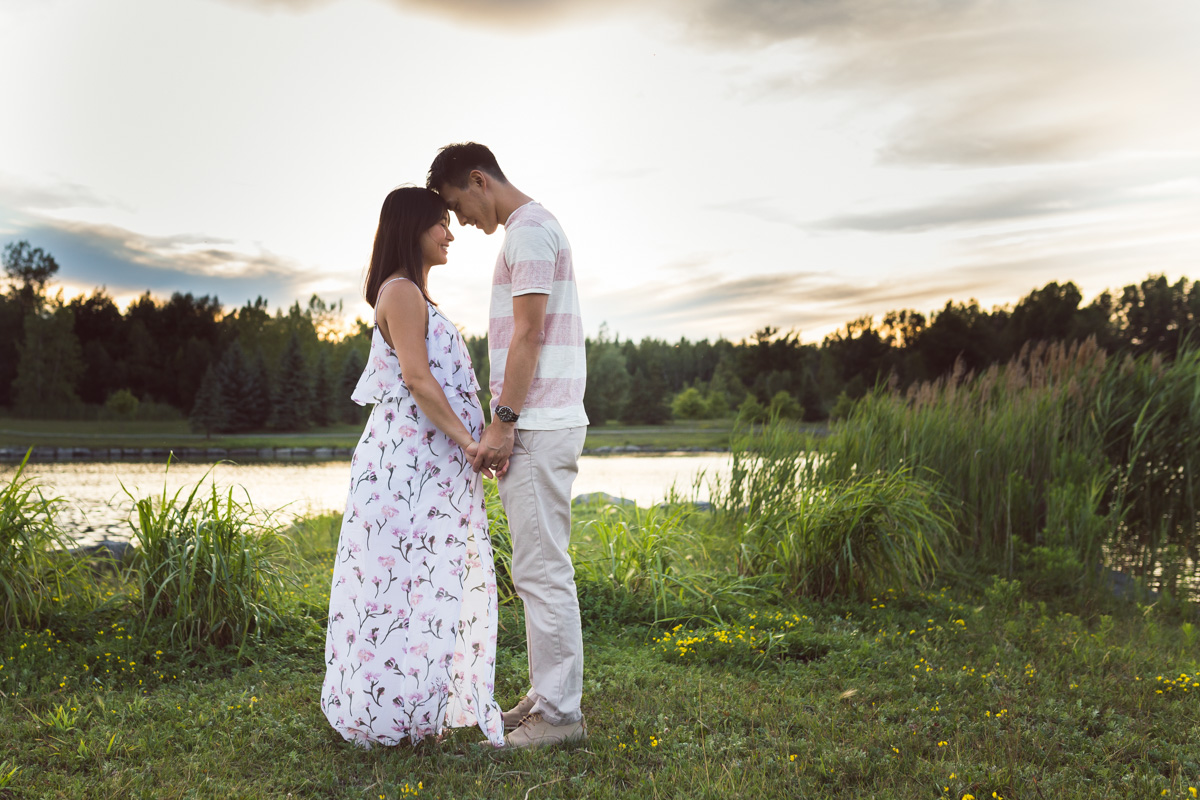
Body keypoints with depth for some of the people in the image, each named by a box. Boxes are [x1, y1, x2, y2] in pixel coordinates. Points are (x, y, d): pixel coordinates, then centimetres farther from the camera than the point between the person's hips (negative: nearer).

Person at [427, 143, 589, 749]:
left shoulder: (528, 231, -8)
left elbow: (527, 334, -16)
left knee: (542, 570, -7)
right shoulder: (533, 229, 23)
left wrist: (503, 421, -16)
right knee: (538, 569, 13)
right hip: (538, 426, 10)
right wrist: (506, 425, 19)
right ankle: (545, 698, 20)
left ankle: (559, 712, -1)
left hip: (539, 427, -10)